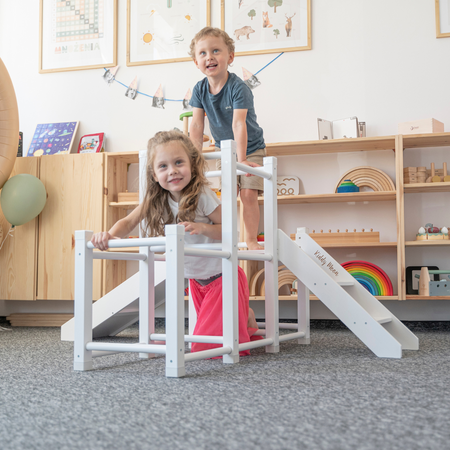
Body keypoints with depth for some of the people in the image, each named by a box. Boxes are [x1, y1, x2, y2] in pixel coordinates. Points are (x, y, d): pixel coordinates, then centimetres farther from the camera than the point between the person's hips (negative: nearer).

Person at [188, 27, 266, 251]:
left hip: (251, 148, -4)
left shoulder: (238, 88, -26)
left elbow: (239, 124, -35)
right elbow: (196, 125, -12)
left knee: (248, 194, -11)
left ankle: (251, 239, 0)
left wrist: (242, 159, -40)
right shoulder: (199, 89, -11)